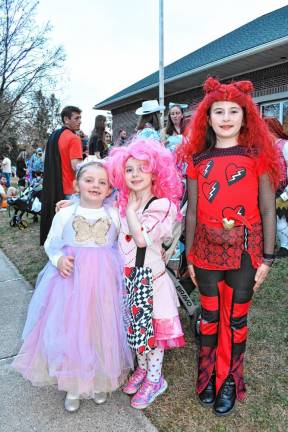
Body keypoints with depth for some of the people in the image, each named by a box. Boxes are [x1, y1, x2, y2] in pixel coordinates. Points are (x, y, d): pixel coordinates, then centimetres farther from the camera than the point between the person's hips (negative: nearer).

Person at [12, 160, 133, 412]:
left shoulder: (114, 215, 1)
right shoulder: (64, 214, -1)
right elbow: (51, 244, 6)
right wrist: (58, 259, -13)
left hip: (104, 281, 1)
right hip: (71, 280, 0)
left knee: (101, 329, 9)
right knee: (70, 330, 6)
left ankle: (101, 380, 34)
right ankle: (72, 384, 30)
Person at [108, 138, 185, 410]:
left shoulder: (163, 205, -15)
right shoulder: (123, 204, 6)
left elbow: (141, 238, -25)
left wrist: (131, 208, -15)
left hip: (149, 277, -6)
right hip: (128, 275, 6)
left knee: (151, 328, 8)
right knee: (134, 326, 18)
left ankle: (154, 379, 29)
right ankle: (142, 369, 41)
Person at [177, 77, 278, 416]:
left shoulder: (257, 155, -2)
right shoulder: (197, 160, 3)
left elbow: (268, 210, -3)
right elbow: (192, 212, 6)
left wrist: (266, 258, -5)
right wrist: (190, 256, 7)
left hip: (245, 250, -1)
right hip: (207, 250, 2)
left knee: (236, 318, 12)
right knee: (209, 316, 14)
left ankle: (230, 382, 33)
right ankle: (207, 376, 35)